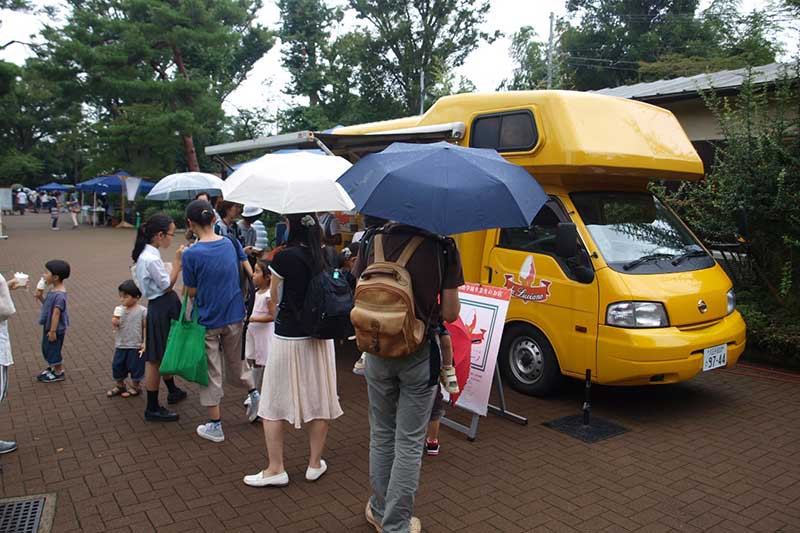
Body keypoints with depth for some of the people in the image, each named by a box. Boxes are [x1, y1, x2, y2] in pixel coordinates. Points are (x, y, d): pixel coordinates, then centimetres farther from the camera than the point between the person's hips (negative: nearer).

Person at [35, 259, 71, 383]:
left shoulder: (59, 295, -28)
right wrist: (40, 296, -3)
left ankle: (58, 373, 24)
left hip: (56, 329, -9)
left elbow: (56, 313, -26)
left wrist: (52, 331, -23)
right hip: (49, 326, 9)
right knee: (47, 348, 23)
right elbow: (48, 303, 14)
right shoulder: (53, 289, 2)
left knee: (53, 350, 7)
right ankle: (53, 367, 42)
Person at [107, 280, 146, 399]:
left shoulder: (142, 311, -11)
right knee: (117, 365, 13)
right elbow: (115, 326, 4)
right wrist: (115, 322, -18)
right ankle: (120, 386, 34)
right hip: (120, 345, 4)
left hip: (135, 346, -4)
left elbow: (145, 328, -7)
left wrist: (144, 343, -11)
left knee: (135, 367, 8)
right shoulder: (119, 310, 1)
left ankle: (135, 386, 28)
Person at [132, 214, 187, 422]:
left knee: (165, 354, 25)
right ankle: (152, 408, 13)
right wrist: (178, 262, -16)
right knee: (155, 359, 1)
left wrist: (178, 262, 5)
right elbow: (167, 285, -17)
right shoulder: (151, 259, -24)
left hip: (165, 308, 10)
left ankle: (173, 391, 44)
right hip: (160, 309, -10)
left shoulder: (147, 254, 6)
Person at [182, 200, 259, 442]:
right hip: (235, 316, 4)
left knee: (211, 372, 10)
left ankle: (215, 426, 18)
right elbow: (251, 276, 0)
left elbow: (191, 292, -8)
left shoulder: (191, 254, -17)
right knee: (236, 361, 28)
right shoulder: (232, 244, -4)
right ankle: (253, 393, 19)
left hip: (208, 320, -4)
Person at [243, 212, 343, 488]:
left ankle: (276, 468, 16)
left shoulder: (284, 256, -15)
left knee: (274, 403, 10)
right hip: (320, 336, 5)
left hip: (288, 338, -5)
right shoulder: (326, 255, 0)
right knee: (319, 400, 13)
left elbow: (274, 297, -2)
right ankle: (315, 464, 24)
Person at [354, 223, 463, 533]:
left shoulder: (373, 240, -3)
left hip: (378, 353, 3)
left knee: (381, 436, 20)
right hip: (420, 355, -2)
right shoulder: (443, 246, -11)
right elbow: (450, 313, -10)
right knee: (409, 443, 10)